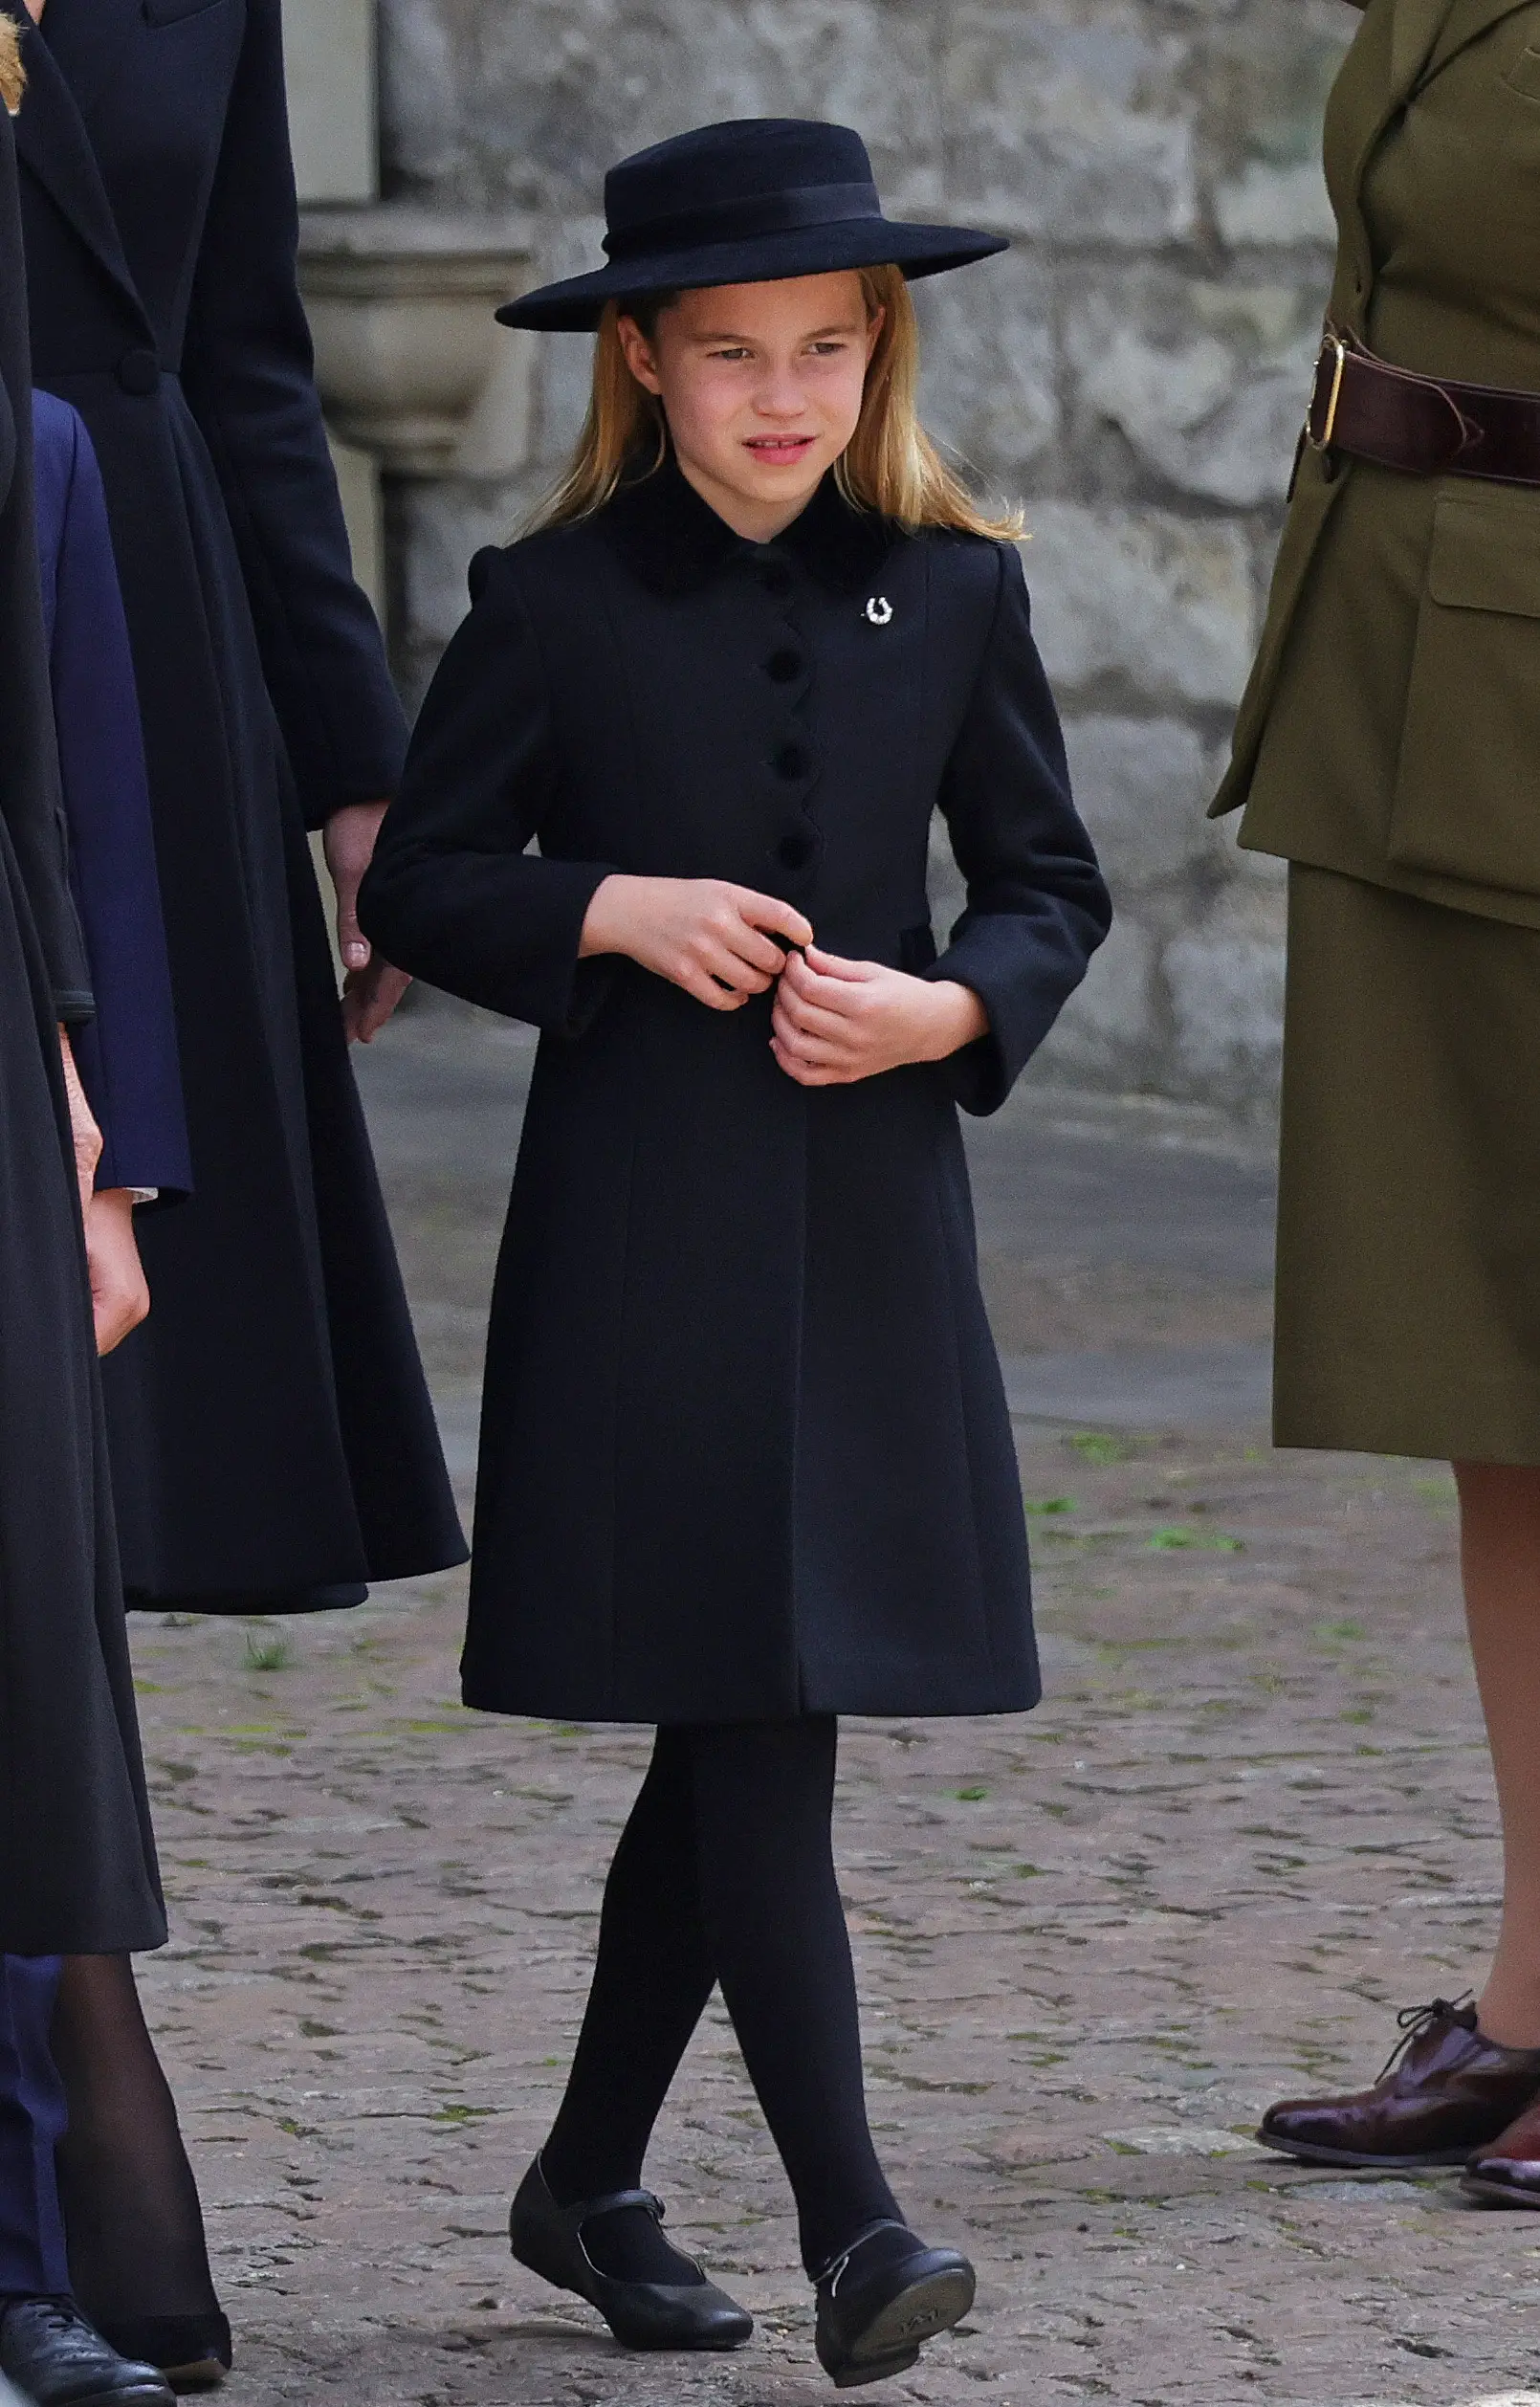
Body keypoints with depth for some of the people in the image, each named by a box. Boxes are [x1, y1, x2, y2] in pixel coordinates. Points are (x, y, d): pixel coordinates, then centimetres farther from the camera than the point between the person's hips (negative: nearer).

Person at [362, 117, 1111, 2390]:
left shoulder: (954, 595, 6)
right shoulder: (556, 603, -1)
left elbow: (1052, 886, 11)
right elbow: (423, 880, 4)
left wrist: (951, 1010, -9)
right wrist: (615, 914, -13)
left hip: (874, 1220, 3)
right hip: (642, 1230, -3)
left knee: (737, 1735, 9)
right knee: (750, 1716, -10)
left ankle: (592, 2180, 23)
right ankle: (850, 2223, -12)